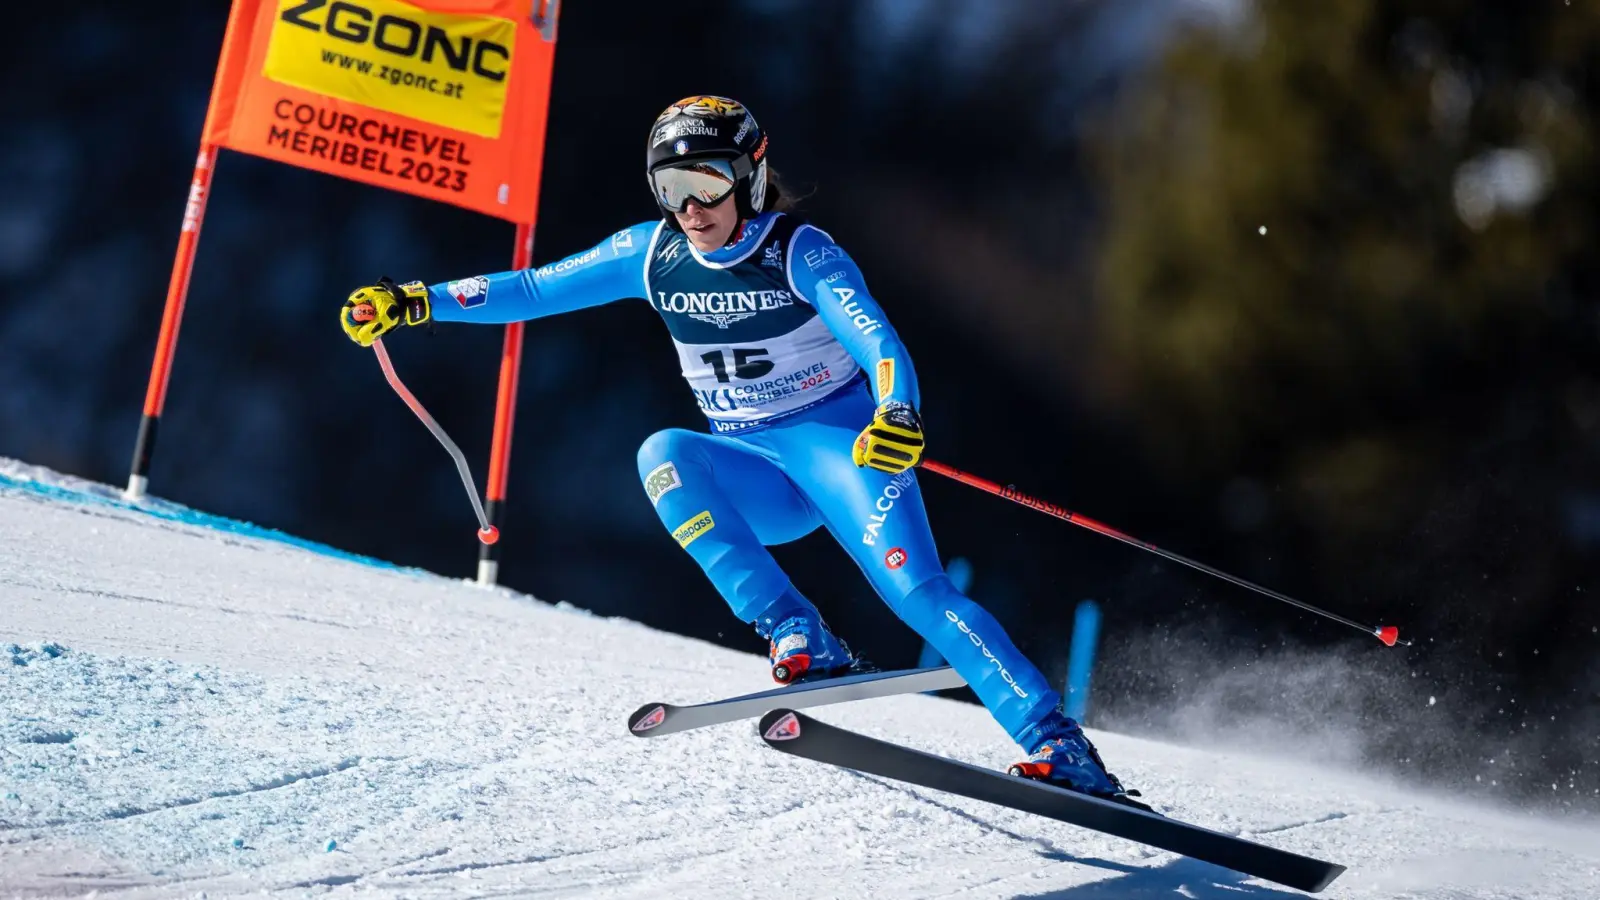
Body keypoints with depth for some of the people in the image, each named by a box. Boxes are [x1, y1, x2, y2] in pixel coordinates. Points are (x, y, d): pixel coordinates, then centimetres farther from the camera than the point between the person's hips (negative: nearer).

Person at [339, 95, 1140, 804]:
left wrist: (898, 415, -49)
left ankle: (1060, 746, -23)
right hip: (754, 472, 4)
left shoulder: (802, 254, -15)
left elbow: (880, 344, -28)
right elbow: (533, 290, 4)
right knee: (664, 455, -27)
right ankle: (797, 638, -29)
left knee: (916, 589, -24)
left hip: (841, 446, -4)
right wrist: (417, 302, -4)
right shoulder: (652, 254, -1)